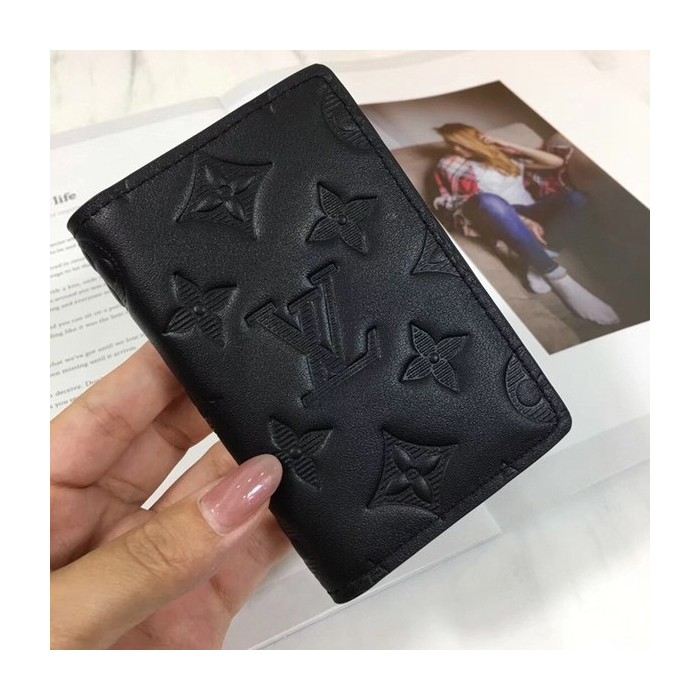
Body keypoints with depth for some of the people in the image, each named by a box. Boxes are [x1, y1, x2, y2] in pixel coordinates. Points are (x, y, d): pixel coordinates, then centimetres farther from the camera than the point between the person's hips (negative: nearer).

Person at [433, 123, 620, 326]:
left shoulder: (505, 156, 23)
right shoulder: (451, 165, 10)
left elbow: (557, 162, 20)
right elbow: (471, 203, -5)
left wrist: (511, 146, 13)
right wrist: (521, 220, -17)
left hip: (529, 214, 4)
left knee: (574, 198, -22)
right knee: (488, 201, -40)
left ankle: (538, 263, -35)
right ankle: (557, 277, -41)